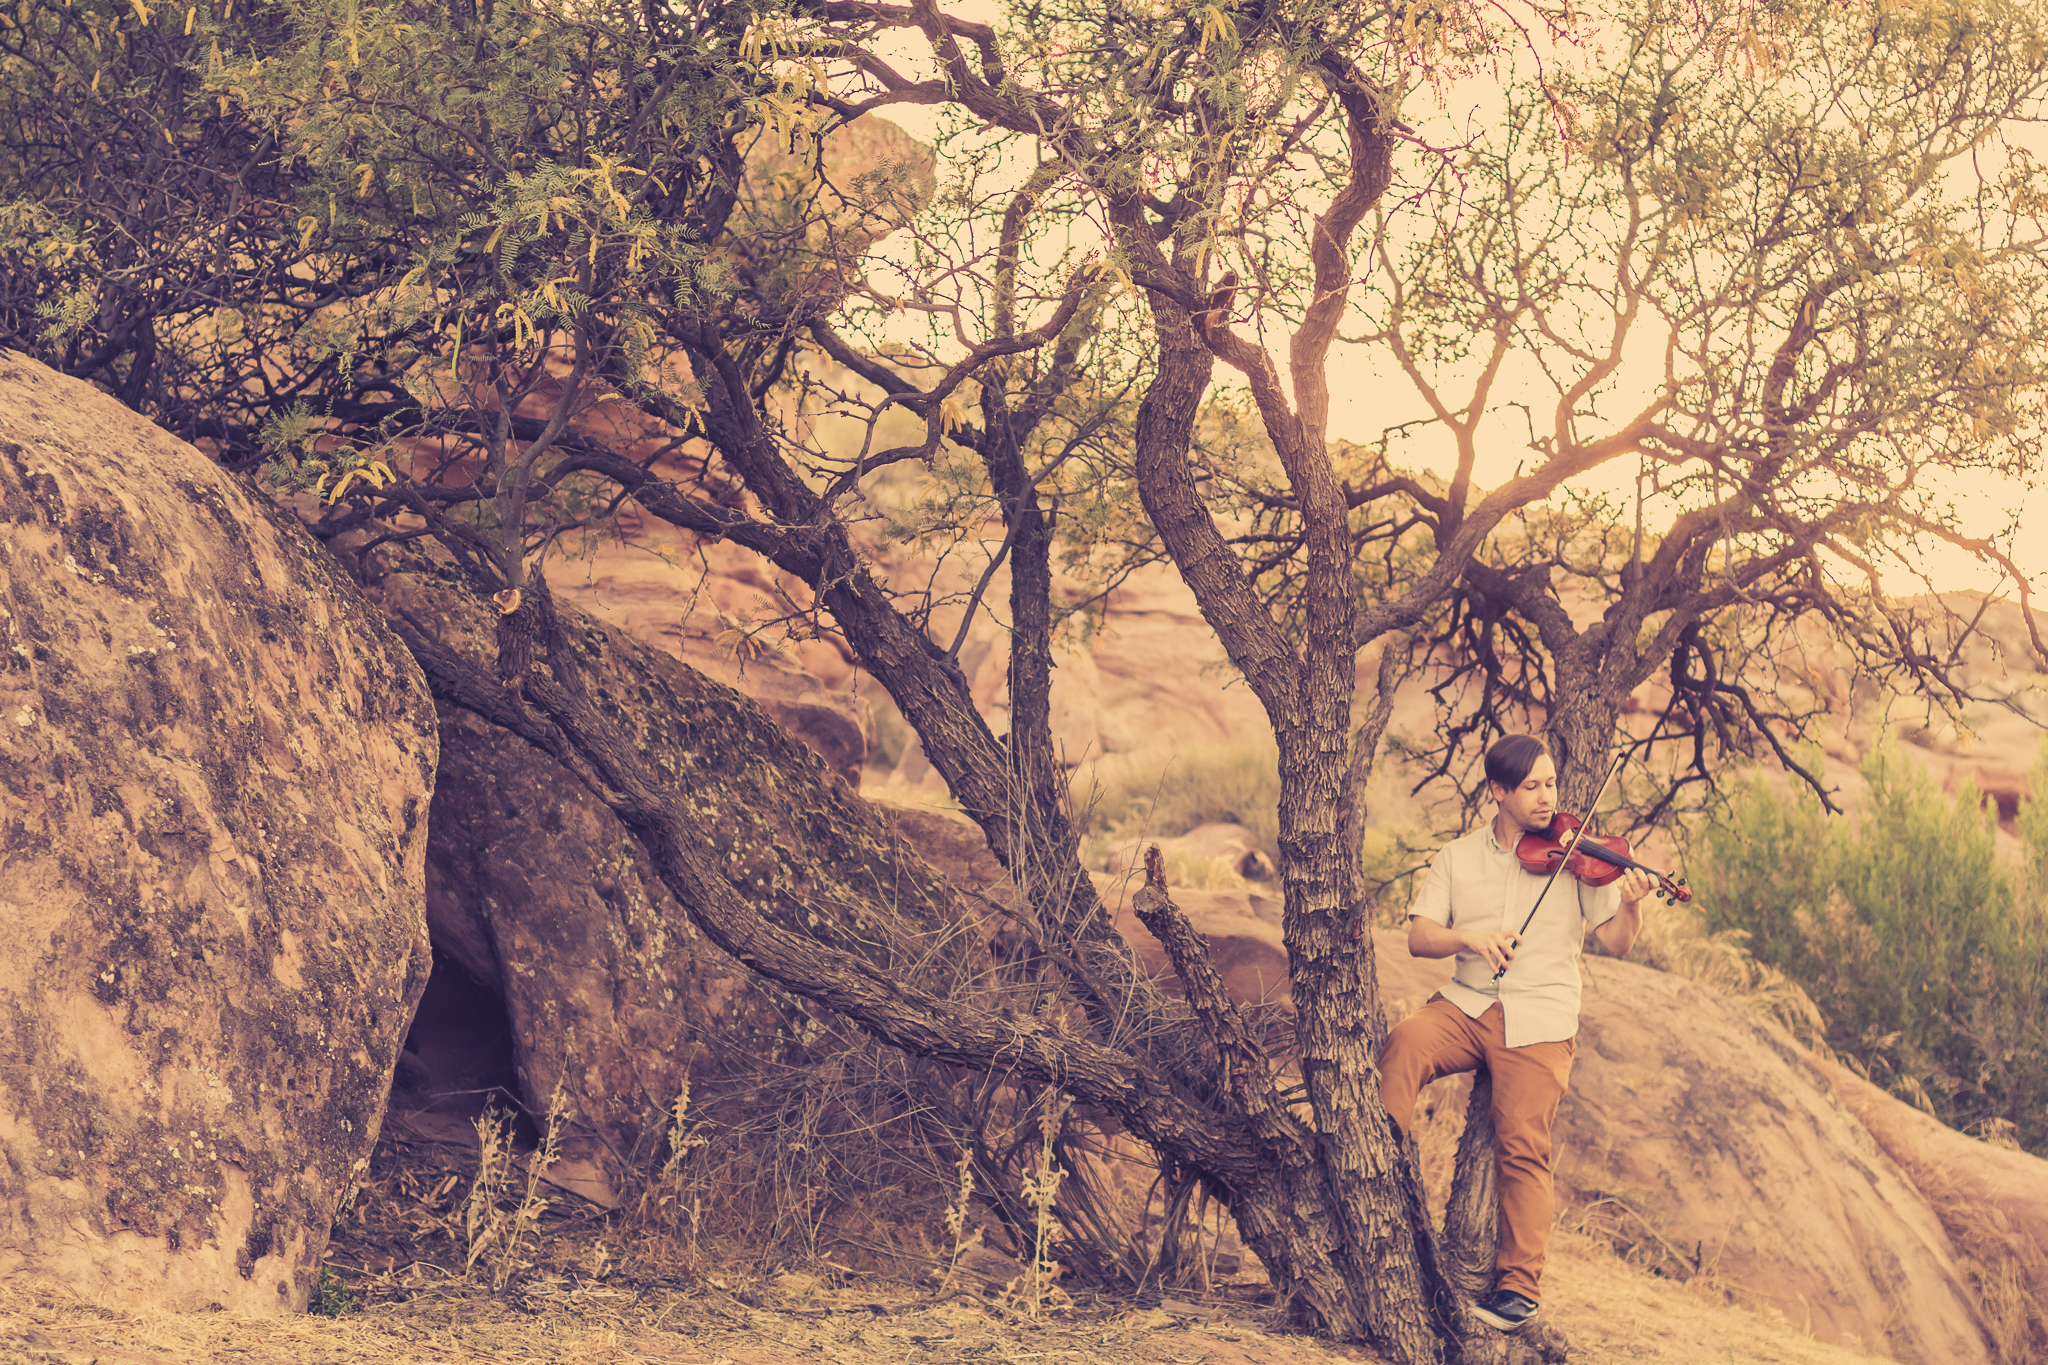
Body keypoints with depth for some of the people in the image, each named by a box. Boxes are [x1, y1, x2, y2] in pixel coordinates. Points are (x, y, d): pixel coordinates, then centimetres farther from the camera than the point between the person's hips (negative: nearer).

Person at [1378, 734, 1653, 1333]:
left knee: (1523, 1148, -14)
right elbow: (1418, 937, 3)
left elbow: (1616, 943, 1)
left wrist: (1629, 904, -21)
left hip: (1540, 1019, -2)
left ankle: (1519, 1285, -6)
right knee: (1404, 1045, -29)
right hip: (1467, 1003, 2)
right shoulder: (1458, 856, 11)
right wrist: (1468, 937, -17)